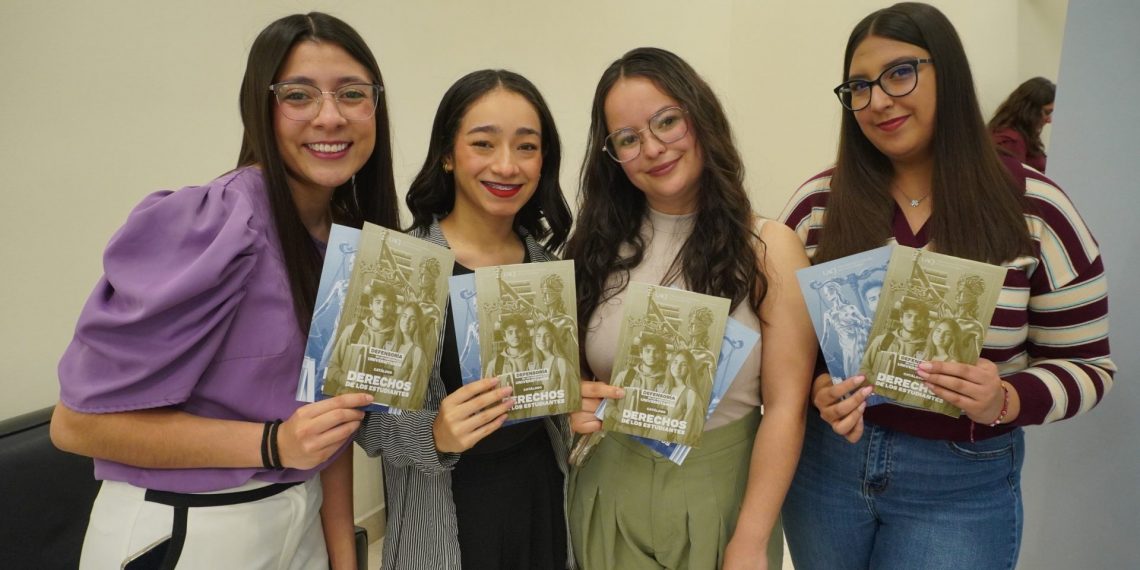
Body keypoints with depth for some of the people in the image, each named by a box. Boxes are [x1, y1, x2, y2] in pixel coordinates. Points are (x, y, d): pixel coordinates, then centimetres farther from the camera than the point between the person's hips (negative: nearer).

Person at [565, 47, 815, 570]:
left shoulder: (768, 248, -10)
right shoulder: (597, 245, -2)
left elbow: (785, 407, -12)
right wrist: (574, 400, -15)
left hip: (720, 495, -2)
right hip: (611, 495, 3)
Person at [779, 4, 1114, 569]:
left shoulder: (1034, 210, -8)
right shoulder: (817, 203, -6)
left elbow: (1085, 364, -2)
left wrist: (1006, 399, -21)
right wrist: (814, 388, -18)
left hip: (963, 484, -1)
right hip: (825, 460, 2)